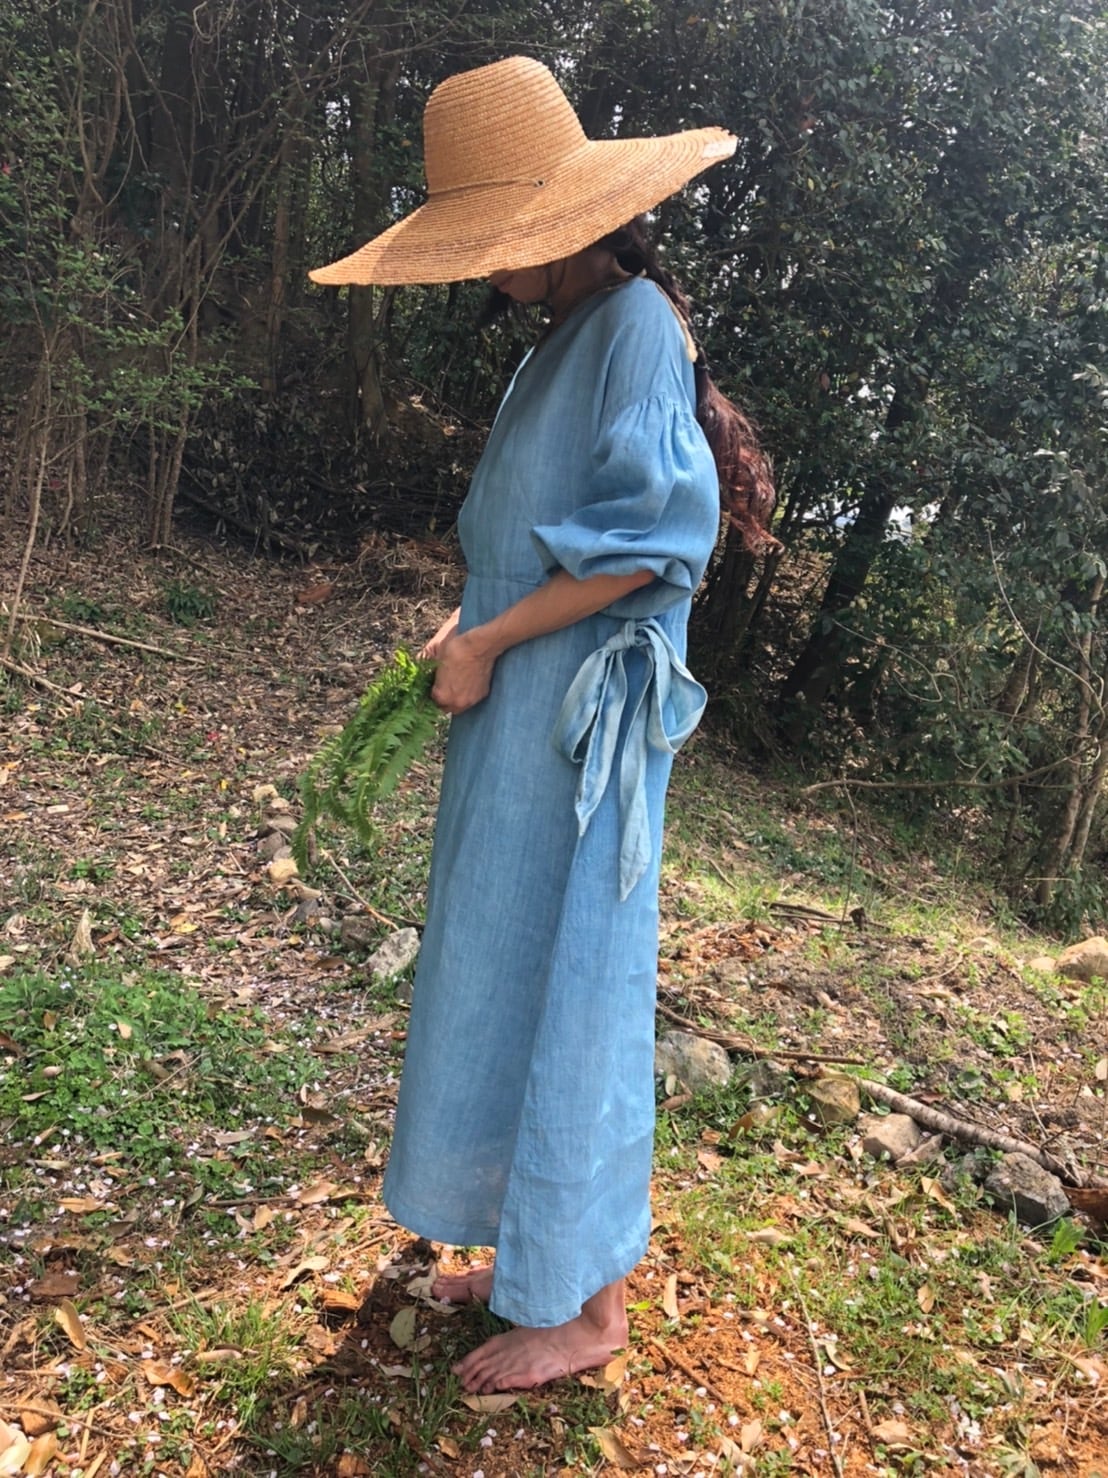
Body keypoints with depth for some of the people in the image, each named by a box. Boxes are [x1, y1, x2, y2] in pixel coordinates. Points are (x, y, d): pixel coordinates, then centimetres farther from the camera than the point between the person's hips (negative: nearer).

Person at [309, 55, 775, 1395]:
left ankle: (588, 1301, 14)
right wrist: (474, 619, 8)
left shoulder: (637, 323, -10)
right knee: (503, 974, 14)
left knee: (562, 983, -3)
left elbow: (653, 535, -20)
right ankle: (538, 1245, 29)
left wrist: (489, 645, -14)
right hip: (517, 716, 10)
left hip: (579, 721, -10)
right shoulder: (557, 345, 18)